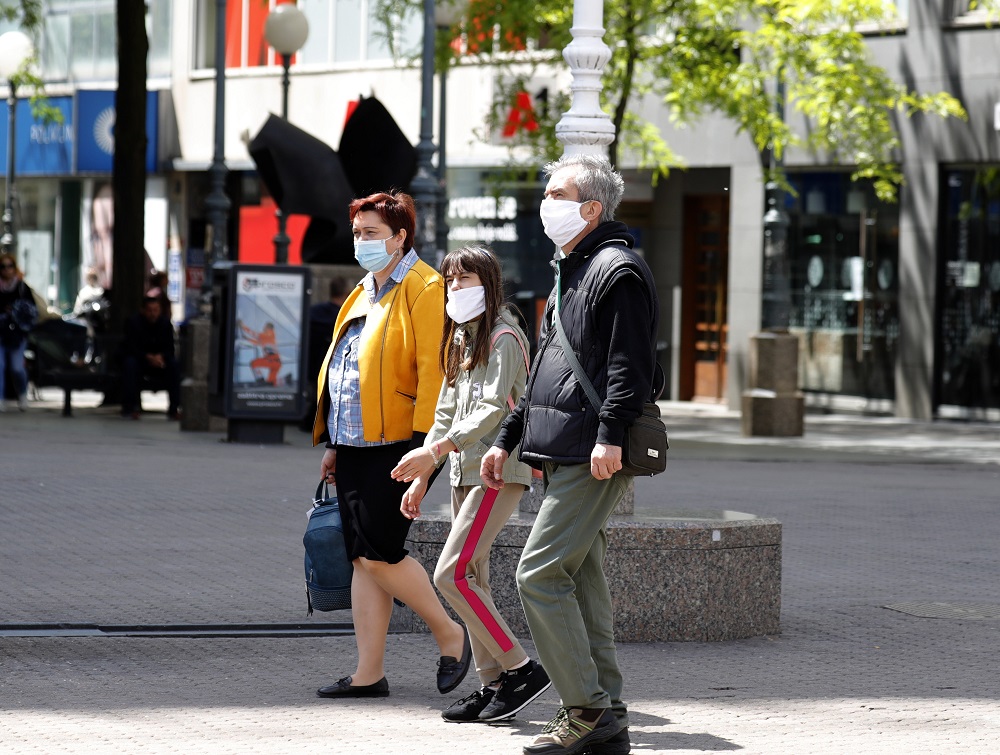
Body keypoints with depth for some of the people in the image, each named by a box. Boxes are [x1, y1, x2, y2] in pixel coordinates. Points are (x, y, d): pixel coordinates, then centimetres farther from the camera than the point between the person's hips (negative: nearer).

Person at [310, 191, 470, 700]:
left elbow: (432, 371, -16)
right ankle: (369, 673, 9)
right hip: (354, 444, 9)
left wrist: (423, 443, -22)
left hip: (394, 445, -9)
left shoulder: (423, 290, -9)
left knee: (379, 552, -12)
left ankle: (450, 635, 7)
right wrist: (332, 442, 21)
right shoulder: (364, 292, 19)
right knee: (362, 559, 7)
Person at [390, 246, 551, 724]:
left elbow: (492, 411, -19)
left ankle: (520, 668, -12)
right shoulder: (461, 339, 19)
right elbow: (447, 414, 21)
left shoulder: (503, 337, -9)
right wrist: (420, 476, 15)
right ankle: (493, 684, 9)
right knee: (471, 578, 6)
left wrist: (435, 450, -26)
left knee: (452, 575, -16)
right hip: (465, 471, 9)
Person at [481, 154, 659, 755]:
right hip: (566, 457, 10)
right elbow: (546, 370, 29)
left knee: (539, 575, -13)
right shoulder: (571, 273, 22)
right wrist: (507, 439, 27)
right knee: (582, 582, 9)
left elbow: (631, 363, -19)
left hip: (595, 458, -10)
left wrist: (610, 435, -27)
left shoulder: (618, 270, -9)